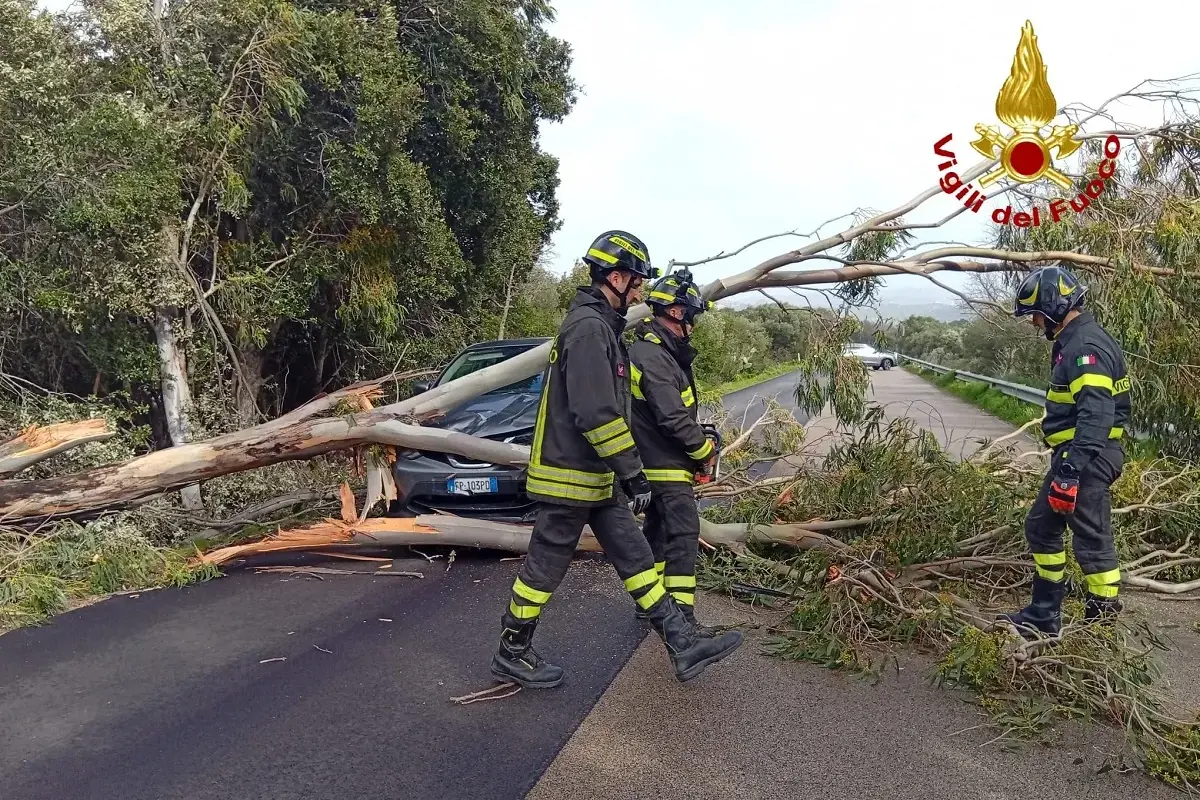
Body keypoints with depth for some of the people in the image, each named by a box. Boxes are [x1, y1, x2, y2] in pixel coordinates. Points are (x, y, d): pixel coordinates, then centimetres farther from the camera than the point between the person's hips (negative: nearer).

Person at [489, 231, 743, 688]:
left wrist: (624, 471, 26)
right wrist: (633, 473, -21)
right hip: (571, 478, -10)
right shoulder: (589, 327, -19)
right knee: (544, 569, 4)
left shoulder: (600, 325, 15)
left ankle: (683, 645, 16)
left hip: (596, 478, 10)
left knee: (636, 558, 10)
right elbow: (596, 414, -26)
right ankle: (511, 655, 20)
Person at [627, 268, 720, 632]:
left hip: (658, 462, 11)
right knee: (684, 534, -11)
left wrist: (700, 441, 8)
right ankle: (681, 616, -10)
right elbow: (673, 418, -25)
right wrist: (705, 450, -12)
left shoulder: (658, 350, 13)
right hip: (667, 464, -11)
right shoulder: (654, 357, -22)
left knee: (657, 530, 17)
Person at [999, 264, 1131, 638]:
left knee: (1091, 540, -4)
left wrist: (1069, 472, -31)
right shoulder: (1073, 341, 14)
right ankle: (1043, 615, 26)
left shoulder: (1087, 346, -19)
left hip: (1088, 458, -11)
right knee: (1041, 527, 17)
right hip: (1074, 455, 11)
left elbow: (1096, 417, -27)